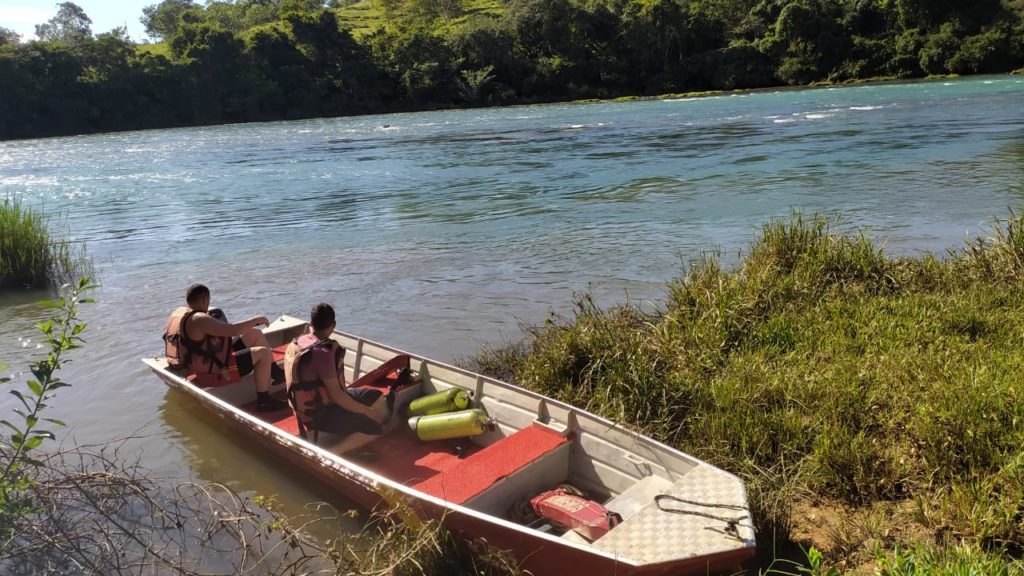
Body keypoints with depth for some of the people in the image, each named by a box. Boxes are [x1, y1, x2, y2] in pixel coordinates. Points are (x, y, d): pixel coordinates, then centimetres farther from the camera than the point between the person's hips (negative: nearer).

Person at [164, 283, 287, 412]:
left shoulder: (178, 313, 4)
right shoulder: (199, 320, -27)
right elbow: (233, 330, -32)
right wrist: (256, 319, -18)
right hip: (214, 371, -11)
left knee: (255, 334, 12)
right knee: (263, 353, -16)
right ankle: (264, 402, -11)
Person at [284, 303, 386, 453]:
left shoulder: (298, 342, -1)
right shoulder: (323, 352, -28)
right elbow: (336, 396, -26)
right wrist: (367, 411, -15)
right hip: (319, 414, -9)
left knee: (376, 396, 12)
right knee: (375, 429, -11)